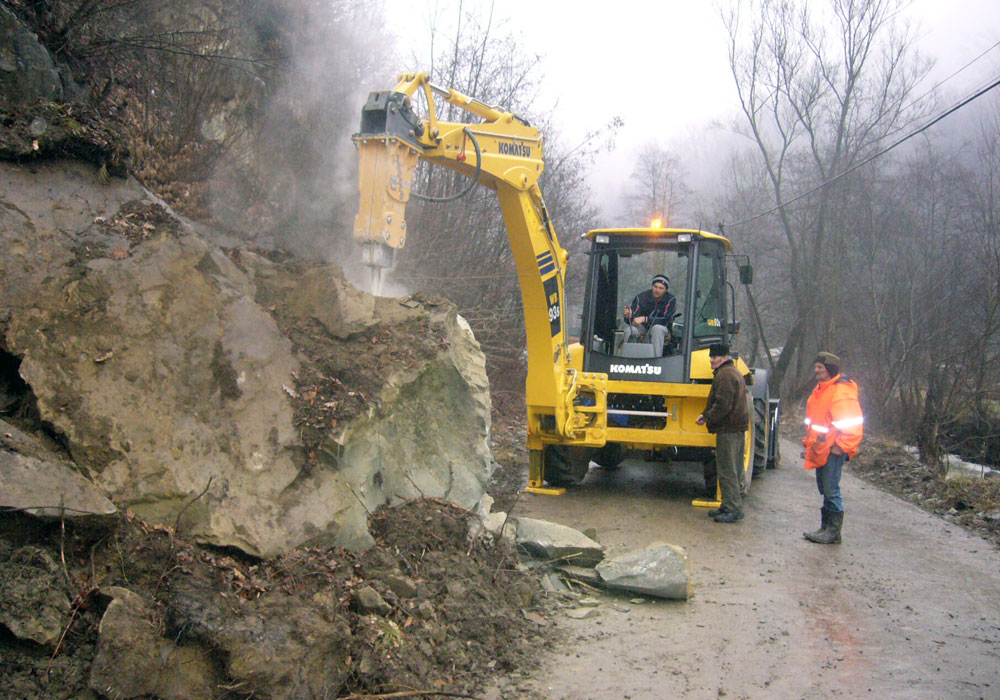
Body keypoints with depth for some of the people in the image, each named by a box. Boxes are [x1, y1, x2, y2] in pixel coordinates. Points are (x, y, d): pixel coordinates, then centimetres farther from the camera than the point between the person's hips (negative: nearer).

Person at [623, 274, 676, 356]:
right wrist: (628, 316, -42)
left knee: (657, 328, -36)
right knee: (629, 330, -30)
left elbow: (665, 320, -23)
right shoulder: (641, 297, -14)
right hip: (642, 326, 1)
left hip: (662, 327, -1)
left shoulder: (671, 300, -16)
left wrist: (645, 319, -35)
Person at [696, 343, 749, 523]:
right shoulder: (734, 372, 20)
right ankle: (730, 506, 22)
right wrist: (706, 414, 14)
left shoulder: (725, 375, -15)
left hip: (728, 429, -11)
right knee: (734, 469, 14)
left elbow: (723, 405, -22)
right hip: (738, 427, 11)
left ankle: (733, 509, -5)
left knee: (727, 471, -7)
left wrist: (708, 418, -11)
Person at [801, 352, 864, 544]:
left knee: (831, 491, -6)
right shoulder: (820, 390, 15)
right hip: (820, 452, 10)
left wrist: (841, 446, -18)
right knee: (825, 490, 14)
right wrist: (808, 444, 22)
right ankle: (825, 527, 22)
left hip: (833, 451, -10)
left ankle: (833, 532, 1)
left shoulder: (842, 392, -16)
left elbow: (853, 423, -19)